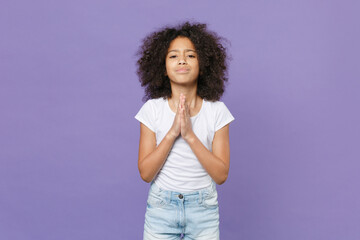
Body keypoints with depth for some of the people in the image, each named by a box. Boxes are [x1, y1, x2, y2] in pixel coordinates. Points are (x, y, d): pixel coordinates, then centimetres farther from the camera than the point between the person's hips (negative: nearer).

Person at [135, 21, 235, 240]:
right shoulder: (152, 109, -6)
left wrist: (190, 135, -21)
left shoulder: (217, 111, -7)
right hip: (161, 207, 0)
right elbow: (145, 173, -10)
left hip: (204, 209, 0)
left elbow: (221, 175, -11)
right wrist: (172, 133, -21)